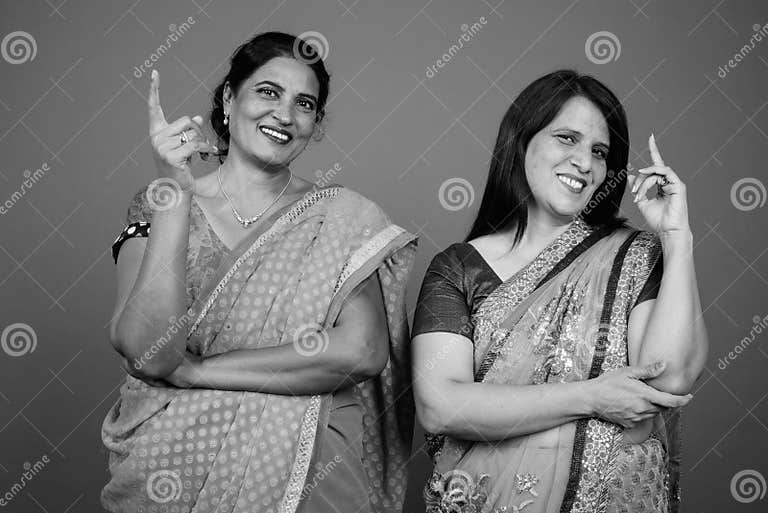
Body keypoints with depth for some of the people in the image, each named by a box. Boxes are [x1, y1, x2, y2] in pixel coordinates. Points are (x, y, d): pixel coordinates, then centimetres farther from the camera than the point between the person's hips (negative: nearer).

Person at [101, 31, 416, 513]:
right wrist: (175, 191, -21)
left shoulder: (342, 219, -3)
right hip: (172, 472, 0)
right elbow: (146, 351, -15)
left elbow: (363, 350, -18)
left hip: (303, 472, 0)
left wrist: (190, 371, -17)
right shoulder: (158, 206, -1)